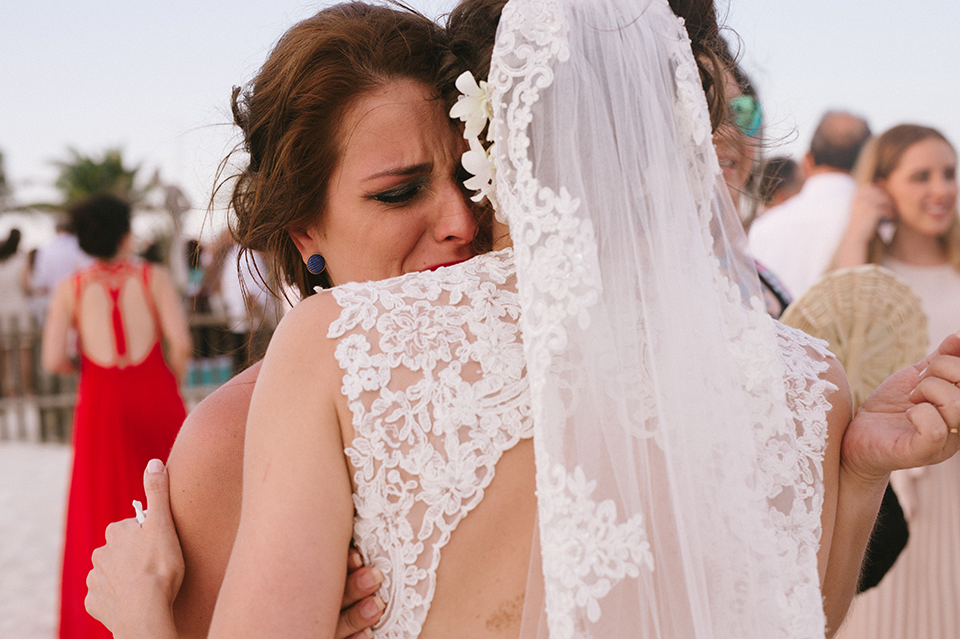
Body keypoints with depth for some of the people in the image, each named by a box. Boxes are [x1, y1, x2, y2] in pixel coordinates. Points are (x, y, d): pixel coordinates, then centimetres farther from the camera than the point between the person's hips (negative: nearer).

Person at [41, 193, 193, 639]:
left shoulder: (70, 288, 1)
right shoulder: (153, 278, -2)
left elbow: (53, 360, -8)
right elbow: (181, 342, -13)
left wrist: (86, 367, 12)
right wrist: (171, 382, 5)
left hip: (101, 403, 1)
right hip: (155, 397, -1)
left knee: (102, 508, 13)